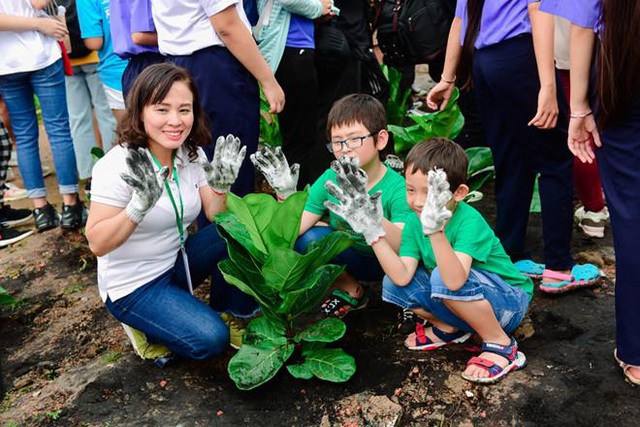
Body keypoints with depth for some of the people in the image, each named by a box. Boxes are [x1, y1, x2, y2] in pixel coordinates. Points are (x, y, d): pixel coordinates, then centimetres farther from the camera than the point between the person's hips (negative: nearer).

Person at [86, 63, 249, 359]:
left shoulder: (192, 153, -4)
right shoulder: (117, 166, -22)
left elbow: (217, 218, -2)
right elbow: (97, 244, -24)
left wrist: (221, 186, -22)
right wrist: (139, 207, -39)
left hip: (177, 261, 6)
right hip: (132, 286, -6)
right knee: (210, 340, -21)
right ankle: (148, 325, 7)